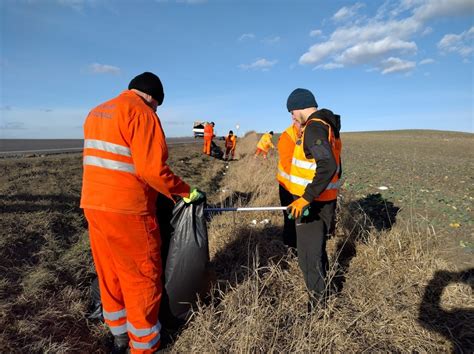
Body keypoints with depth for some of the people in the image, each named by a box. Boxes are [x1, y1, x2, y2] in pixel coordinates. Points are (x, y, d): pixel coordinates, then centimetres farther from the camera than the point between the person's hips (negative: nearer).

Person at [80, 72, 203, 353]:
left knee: (110, 274, 19)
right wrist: (187, 192, -9)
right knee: (141, 278, 7)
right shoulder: (142, 113, -11)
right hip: (127, 211, -9)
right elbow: (152, 169, -20)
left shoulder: (96, 113, 16)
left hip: (93, 205, 9)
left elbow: (102, 160, 16)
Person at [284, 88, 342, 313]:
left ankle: (318, 308, 17)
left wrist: (305, 198, -28)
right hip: (324, 201, 11)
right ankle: (322, 298, 43)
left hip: (311, 205, -11)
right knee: (316, 251, 25)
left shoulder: (314, 128, -18)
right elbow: (334, 167, 19)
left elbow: (328, 167, -31)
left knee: (309, 258, 1)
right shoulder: (327, 126, 13)